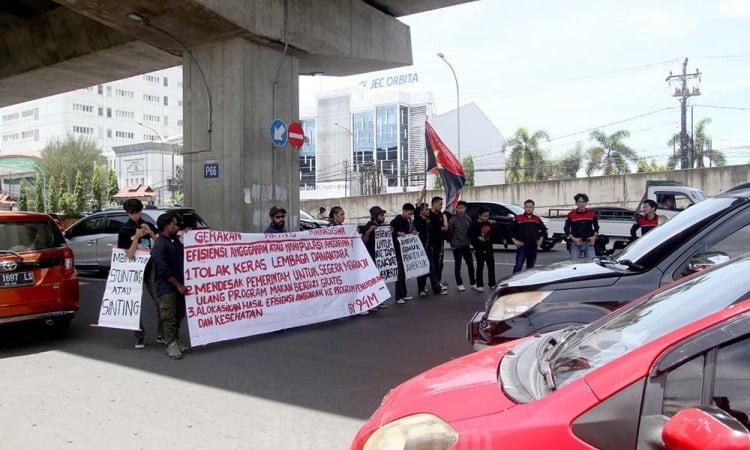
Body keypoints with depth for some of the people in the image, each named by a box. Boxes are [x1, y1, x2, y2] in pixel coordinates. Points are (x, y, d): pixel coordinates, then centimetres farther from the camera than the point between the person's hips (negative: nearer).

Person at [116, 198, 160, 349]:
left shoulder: (147, 226, 5)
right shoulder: (125, 230, -4)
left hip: (150, 269, 2)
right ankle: (140, 337, 14)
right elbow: (129, 255, -10)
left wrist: (151, 233, -13)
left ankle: (161, 335, 8)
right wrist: (137, 237, -20)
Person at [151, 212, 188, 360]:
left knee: (179, 315, 13)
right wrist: (178, 285, -15)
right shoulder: (160, 245, -14)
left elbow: (183, 257, 27)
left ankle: (175, 341, 24)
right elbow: (164, 270, -18)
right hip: (166, 288, -8)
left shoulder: (175, 241, 12)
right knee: (169, 317, -2)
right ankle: (172, 345, 4)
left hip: (178, 286, 8)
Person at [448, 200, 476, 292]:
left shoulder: (468, 219, 3)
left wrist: (469, 240, 7)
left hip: (466, 244, 4)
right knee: (457, 265, 4)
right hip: (456, 245, -4)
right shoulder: (453, 220, -11)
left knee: (470, 264, 7)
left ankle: (473, 283, 18)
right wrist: (453, 240, -1)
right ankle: (459, 284, 13)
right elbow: (449, 232, -7)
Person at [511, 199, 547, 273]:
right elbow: (511, 230, 1)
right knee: (518, 266, -8)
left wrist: (540, 239, 10)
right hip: (522, 247, -4)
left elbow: (544, 230, 21)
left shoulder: (537, 219, 10)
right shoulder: (518, 218, 0)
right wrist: (514, 240, -5)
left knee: (531, 267, 11)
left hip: (533, 247, 4)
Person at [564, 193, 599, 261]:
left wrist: (594, 236, -2)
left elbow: (596, 227, 15)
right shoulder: (571, 215, -2)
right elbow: (566, 229, 3)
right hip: (575, 243, -1)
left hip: (589, 243, 1)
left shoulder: (592, 214, 4)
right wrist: (573, 239, -9)